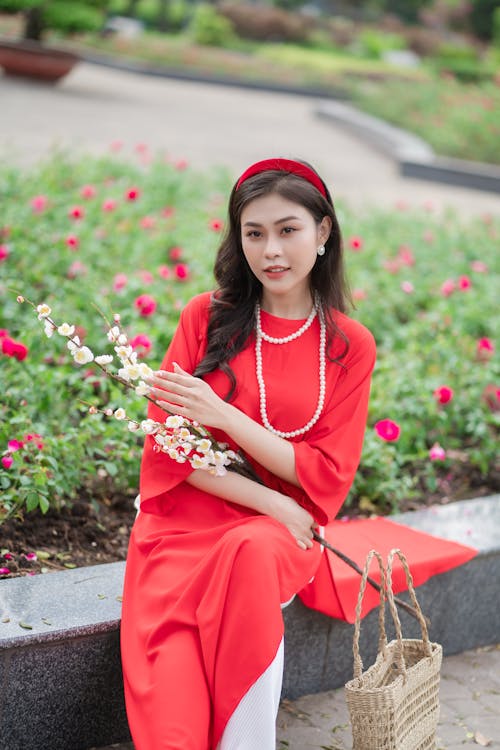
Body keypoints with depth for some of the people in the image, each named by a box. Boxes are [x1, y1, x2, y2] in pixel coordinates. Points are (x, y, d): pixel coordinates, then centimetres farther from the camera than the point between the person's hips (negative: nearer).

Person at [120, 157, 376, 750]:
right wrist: (272, 504, -14)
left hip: (278, 532, 1)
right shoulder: (206, 317, 2)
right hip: (184, 523, 0)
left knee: (252, 553, -37)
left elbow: (326, 478, -1)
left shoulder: (350, 346, 2)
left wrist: (224, 415, -15)